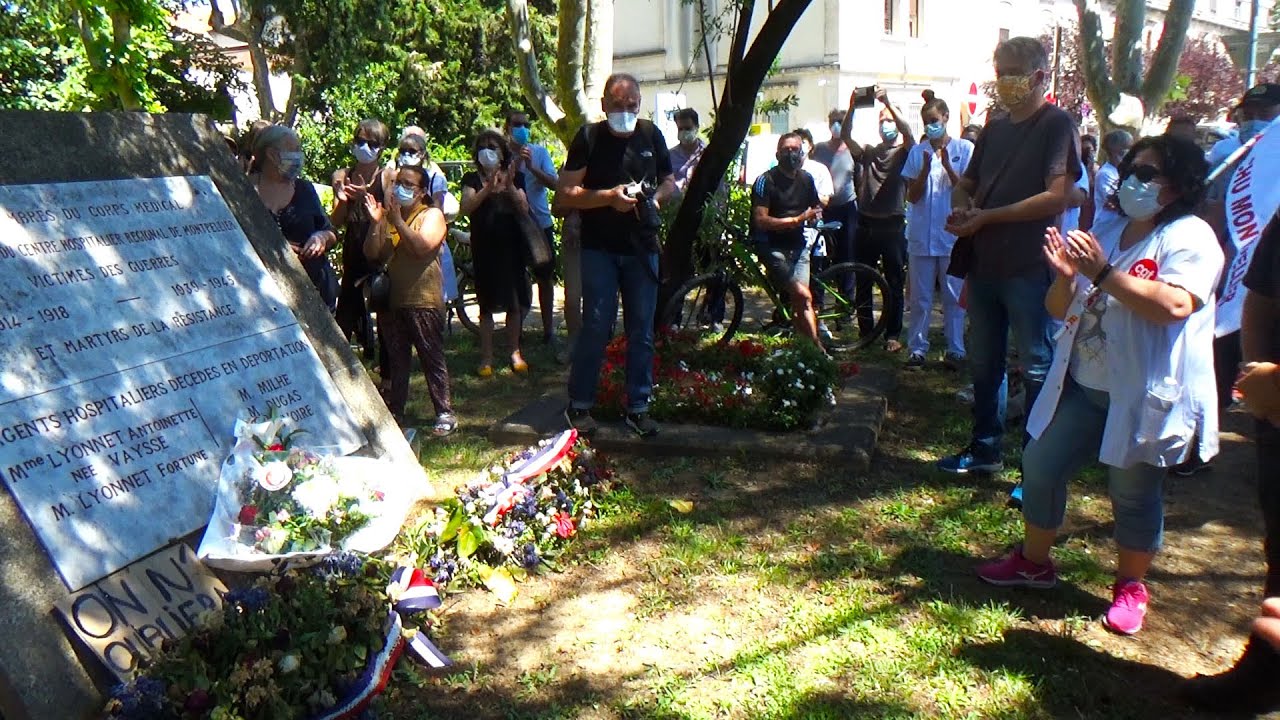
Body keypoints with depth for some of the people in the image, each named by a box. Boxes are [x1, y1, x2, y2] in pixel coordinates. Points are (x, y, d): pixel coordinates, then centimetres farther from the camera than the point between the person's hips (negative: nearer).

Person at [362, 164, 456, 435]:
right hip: (393, 299, 5)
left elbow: (423, 246, -17)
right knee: (396, 361, 11)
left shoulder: (432, 215, 1)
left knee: (433, 359, -3)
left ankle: (445, 414, 2)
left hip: (424, 300, -5)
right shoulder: (387, 214, 14)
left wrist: (397, 221, -18)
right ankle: (394, 412, 19)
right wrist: (375, 223, -8)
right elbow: (371, 253, 5)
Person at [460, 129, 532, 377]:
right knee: (487, 303, -1)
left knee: (514, 302, 3)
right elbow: (466, 208, -11)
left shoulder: (514, 177, 10)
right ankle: (486, 357, 4)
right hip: (484, 247, -2)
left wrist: (510, 187, -15)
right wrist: (488, 187, -20)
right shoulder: (472, 179, 5)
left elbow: (524, 209, -1)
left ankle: (515, 352, 14)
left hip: (510, 245, 2)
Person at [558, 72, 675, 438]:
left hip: (642, 246, 4)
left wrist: (656, 197, -5)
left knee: (642, 330, 5)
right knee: (596, 326, -5)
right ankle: (579, 405, 9)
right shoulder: (588, 137, -3)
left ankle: (638, 407, 15)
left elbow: (669, 182, 18)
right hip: (599, 247, -3)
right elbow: (566, 193, -7)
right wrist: (609, 196, -20)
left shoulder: (651, 135, 7)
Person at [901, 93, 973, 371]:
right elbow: (912, 195, 3)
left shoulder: (964, 149, 2)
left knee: (954, 296, 4)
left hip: (953, 235, -2)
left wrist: (947, 166, -16)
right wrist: (926, 169, -12)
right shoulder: (917, 152, 9)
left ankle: (955, 349, 11)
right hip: (921, 236, 2)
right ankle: (917, 348, 13)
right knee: (920, 297, 6)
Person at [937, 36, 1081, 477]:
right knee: (984, 364, 15)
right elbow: (965, 185, 22)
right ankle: (986, 449, 29)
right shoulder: (993, 131, 16)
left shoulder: (1057, 125, -6)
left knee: (1037, 368, 0)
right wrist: (961, 209, -2)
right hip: (985, 266, 8)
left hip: (1030, 270, -7)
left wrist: (986, 217, -15)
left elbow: (1056, 197, -16)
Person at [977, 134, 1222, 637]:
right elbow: (1059, 310, 13)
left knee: (1134, 493, 4)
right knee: (1040, 465, 8)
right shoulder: (1106, 236, 13)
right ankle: (1033, 562, 26)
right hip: (1081, 387, 7)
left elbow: (1175, 305, -28)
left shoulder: (1189, 237, -9)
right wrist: (1065, 276, -8)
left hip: (1146, 397, -7)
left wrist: (1104, 274, -26)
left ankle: (1131, 586, 25)